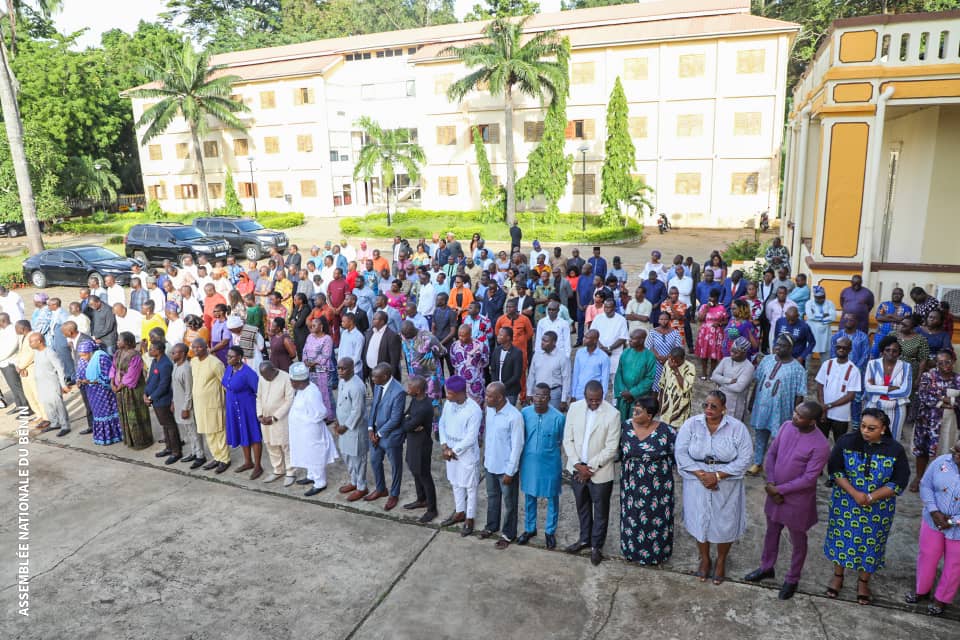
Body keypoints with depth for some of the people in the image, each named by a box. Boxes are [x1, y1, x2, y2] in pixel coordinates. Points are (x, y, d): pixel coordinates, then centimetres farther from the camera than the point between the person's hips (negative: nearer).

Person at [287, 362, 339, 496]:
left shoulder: (311, 394, -30)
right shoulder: (303, 388, -1)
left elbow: (320, 413, -26)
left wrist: (303, 419, -15)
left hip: (311, 432, -10)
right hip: (303, 431, 10)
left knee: (315, 456, 6)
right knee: (307, 455, 25)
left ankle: (320, 483, 20)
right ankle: (311, 476, 43)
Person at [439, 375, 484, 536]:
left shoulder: (474, 410, -27)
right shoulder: (448, 404, -7)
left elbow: (470, 438, -24)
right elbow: (442, 423, 4)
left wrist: (453, 451, -16)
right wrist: (445, 446, -6)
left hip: (467, 455, -6)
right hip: (451, 452, 7)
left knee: (470, 488, 11)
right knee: (456, 484, 23)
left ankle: (469, 519, 29)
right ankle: (459, 513, 42)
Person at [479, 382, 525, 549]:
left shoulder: (514, 417, -28)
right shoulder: (490, 409, -6)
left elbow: (517, 446, -22)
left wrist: (509, 472, -17)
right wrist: (485, 454, 17)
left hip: (505, 467, -7)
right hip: (490, 464, 7)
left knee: (508, 502, 14)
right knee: (492, 496, 25)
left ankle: (508, 534, 33)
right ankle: (491, 526, 46)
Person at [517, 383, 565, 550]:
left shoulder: (558, 417, -19)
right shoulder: (525, 412, -11)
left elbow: (560, 442, -4)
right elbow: (521, 437, 3)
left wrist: (547, 450, 1)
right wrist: (530, 450, 3)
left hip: (550, 464, -2)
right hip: (529, 462, 3)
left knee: (552, 499, 15)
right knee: (529, 497, 19)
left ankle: (550, 531, 36)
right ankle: (529, 528, 40)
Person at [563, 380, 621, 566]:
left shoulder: (612, 414, -18)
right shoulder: (574, 408, -6)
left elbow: (611, 448, -16)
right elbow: (568, 439, -2)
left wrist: (591, 468, -16)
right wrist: (578, 465, -12)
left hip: (600, 472, -4)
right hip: (577, 469, 4)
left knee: (600, 510, 13)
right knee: (582, 506, 21)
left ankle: (597, 546, 31)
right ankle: (584, 539, 41)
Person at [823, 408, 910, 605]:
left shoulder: (895, 450, -14)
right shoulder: (847, 440, -14)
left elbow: (899, 483, -11)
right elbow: (834, 469, -10)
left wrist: (870, 498, -19)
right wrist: (855, 494, -20)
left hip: (877, 509, 0)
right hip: (845, 503, 0)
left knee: (869, 543, 14)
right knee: (842, 538, 14)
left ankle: (863, 581, 36)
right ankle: (838, 575, 36)